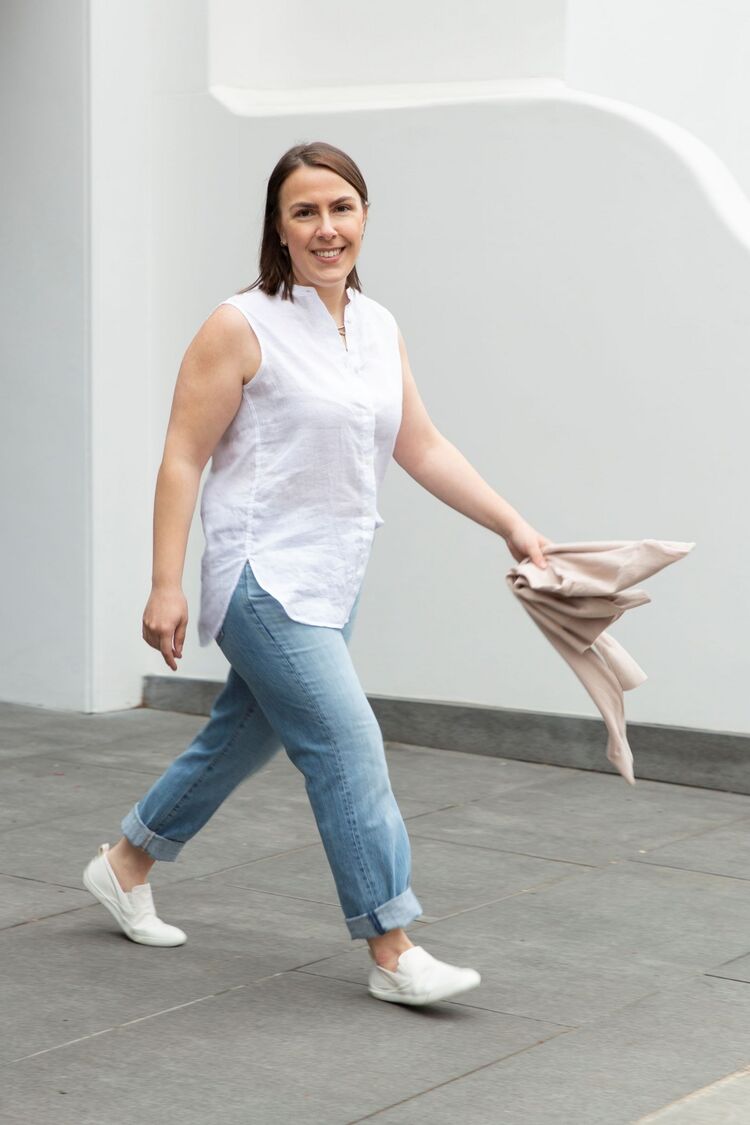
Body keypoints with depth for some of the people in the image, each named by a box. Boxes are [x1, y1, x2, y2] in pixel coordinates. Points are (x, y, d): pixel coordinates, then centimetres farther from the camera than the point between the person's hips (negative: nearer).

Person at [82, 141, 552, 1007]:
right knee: (349, 751, -11)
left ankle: (126, 864, 38)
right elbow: (182, 459, -11)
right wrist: (165, 586, -15)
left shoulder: (380, 328, 8)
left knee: (244, 737, 19)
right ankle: (393, 953, -4)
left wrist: (513, 525, 8)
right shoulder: (241, 327, -12)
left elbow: (423, 450, 13)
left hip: (335, 579, 8)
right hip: (265, 578, -8)